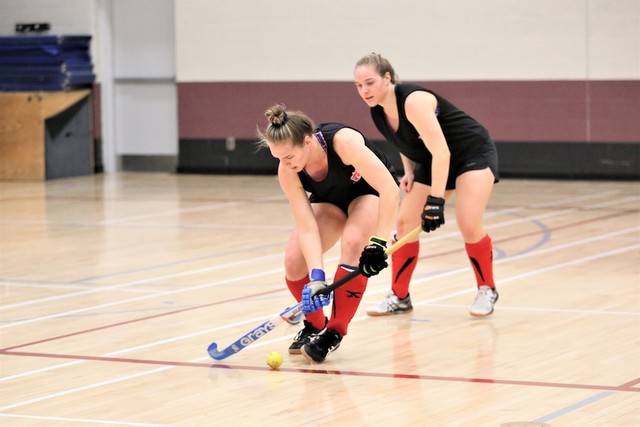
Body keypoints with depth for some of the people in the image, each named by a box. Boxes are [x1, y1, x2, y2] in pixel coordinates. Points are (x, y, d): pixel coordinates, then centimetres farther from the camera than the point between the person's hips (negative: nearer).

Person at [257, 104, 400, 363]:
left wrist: (378, 244, -44)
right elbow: (307, 227, -27)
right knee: (294, 263, -15)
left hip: (371, 192, -4)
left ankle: (334, 333, -18)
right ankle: (315, 326, 13)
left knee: (352, 243, -33)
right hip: (330, 200, 4)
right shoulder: (287, 172, -26)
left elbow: (390, 189, -40)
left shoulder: (343, 141, -39)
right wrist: (316, 276, -38)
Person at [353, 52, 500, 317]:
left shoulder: (413, 101, -32)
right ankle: (399, 297, 8)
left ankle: (487, 289, 1)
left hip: (473, 153, -8)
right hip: (432, 162, 8)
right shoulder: (378, 111, -8)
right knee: (405, 223, -4)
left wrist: (436, 200, -40)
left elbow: (441, 151, -37)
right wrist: (409, 172, -2)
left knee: (468, 224, -22)